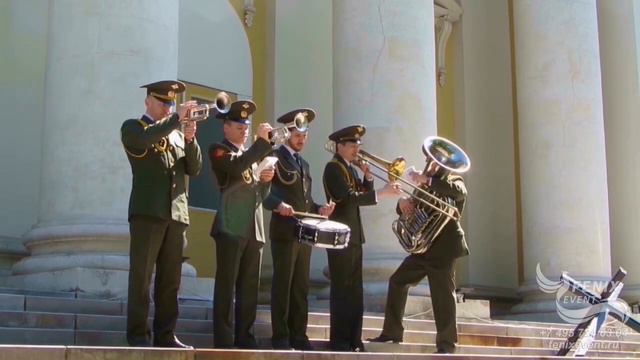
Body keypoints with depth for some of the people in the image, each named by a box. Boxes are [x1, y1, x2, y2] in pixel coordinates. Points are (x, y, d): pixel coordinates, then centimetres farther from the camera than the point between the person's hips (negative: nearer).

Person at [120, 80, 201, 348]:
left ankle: (165, 335, 7)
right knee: (141, 277, -5)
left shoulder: (176, 133, 22)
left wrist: (189, 139, -3)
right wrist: (177, 119, -17)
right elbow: (145, 138, -17)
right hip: (148, 212, -5)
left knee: (170, 280, 4)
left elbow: (194, 168, 11)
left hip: (177, 214, 5)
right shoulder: (132, 127, 8)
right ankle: (138, 335, -3)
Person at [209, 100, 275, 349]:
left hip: (254, 230, 7)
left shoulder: (250, 154, 24)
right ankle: (223, 339, -4)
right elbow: (236, 168, -20)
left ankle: (244, 336, 12)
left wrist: (265, 181, 1)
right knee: (226, 285, -6)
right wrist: (262, 141, -18)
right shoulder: (219, 151, 2)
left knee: (250, 287, 7)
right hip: (231, 228, -7)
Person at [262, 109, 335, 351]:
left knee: (301, 286, 8)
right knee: (282, 285, -4)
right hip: (285, 231, -7)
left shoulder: (304, 164, 22)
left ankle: (298, 335, 13)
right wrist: (279, 205, -31)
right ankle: (280, 337, 0)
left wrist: (319, 209, 4)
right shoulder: (275, 157, -2)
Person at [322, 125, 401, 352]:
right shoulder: (333, 168, -12)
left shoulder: (350, 168, 16)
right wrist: (382, 193, -27)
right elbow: (350, 197, -25)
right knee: (342, 290, -6)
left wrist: (367, 177, 0)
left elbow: (363, 195, 16)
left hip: (354, 237, 9)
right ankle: (339, 341, -2)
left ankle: (354, 340, 16)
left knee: (355, 291, 10)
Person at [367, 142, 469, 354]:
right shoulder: (426, 186, 20)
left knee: (443, 294, -8)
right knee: (397, 281, 7)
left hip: (444, 247, -7)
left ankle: (446, 343, -1)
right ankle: (392, 332, 15)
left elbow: (457, 191, -24)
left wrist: (427, 180, -30)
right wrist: (403, 203, -9)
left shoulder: (454, 181, 1)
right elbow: (407, 210, 15)